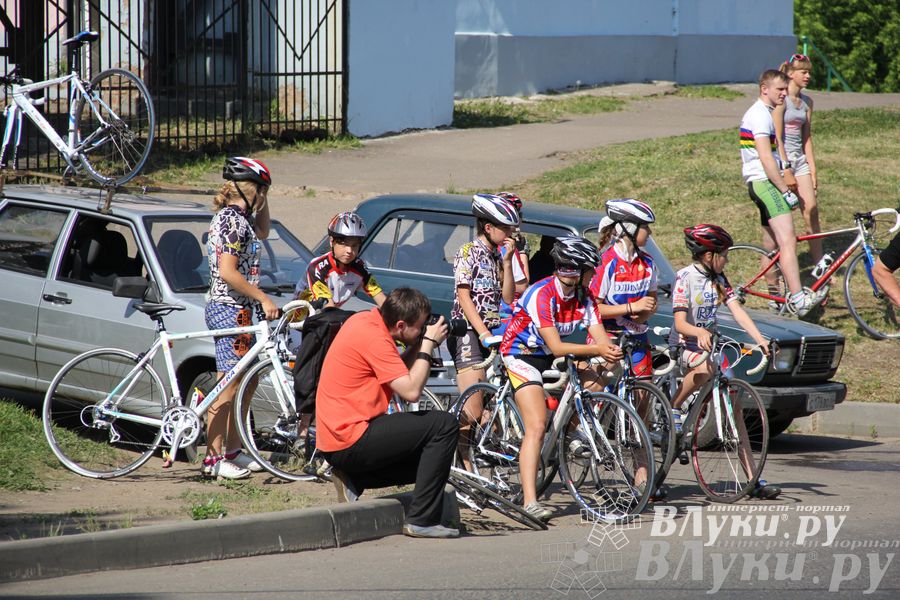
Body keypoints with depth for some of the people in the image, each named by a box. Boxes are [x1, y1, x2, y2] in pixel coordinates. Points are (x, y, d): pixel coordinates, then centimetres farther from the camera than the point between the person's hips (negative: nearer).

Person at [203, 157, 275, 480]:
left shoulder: (230, 217, 13)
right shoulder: (234, 221, -17)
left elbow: (262, 231, 33)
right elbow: (228, 273, -23)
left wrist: (263, 197, 19)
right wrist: (263, 298, -18)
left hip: (234, 309, 10)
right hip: (230, 309, -10)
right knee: (230, 385, -7)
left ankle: (233, 451, 21)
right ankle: (214, 459, -4)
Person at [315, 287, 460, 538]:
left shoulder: (365, 320, 9)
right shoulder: (374, 337, -20)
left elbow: (399, 373, 18)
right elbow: (411, 391, -22)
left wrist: (420, 344, 3)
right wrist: (428, 343, -12)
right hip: (351, 442, -10)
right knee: (444, 425, -12)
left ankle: (354, 480, 10)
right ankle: (421, 521, -11)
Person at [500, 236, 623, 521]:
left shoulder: (583, 295, -5)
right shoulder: (542, 294, -27)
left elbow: (600, 338, -11)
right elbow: (556, 347, -30)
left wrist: (609, 354, -33)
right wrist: (598, 350, -39)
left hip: (551, 358, 8)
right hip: (522, 355, -8)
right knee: (537, 426, -21)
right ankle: (530, 502, -27)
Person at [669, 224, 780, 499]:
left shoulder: (718, 279, 9)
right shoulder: (685, 278, -11)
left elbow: (737, 311, 1)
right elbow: (680, 323, -19)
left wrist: (760, 340, -13)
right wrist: (699, 332, -40)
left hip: (712, 346, 6)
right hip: (684, 346, -6)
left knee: (733, 408, -3)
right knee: (704, 367, -42)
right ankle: (673, 410, -16)